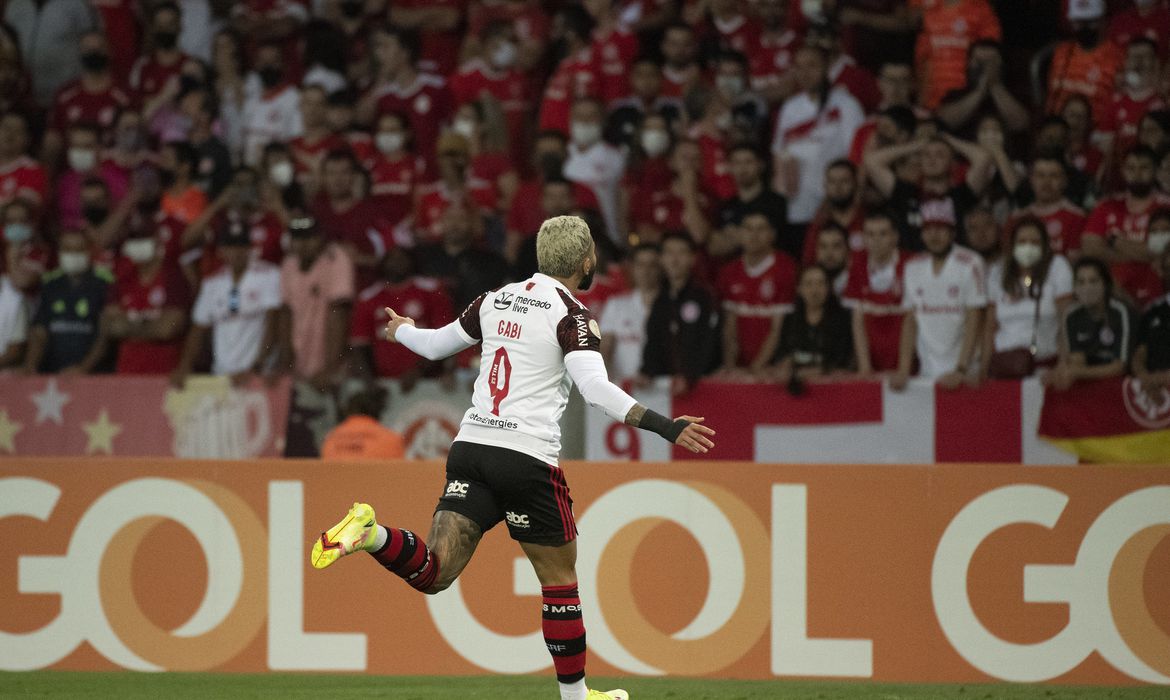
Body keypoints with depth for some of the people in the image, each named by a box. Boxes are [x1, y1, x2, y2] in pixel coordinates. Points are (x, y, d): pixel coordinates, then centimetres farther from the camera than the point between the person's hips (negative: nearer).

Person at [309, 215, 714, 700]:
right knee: (560, 581, 10)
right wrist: (664, 427, -23)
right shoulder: (572, 315, -5)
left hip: (470, 448, 5)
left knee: (434, 574, -3)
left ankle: (370, 533, -29)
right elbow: (595, 387, -20)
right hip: (527, 458, -5)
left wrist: (401, 330, 50)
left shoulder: (495, 300, 14)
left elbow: (435, 345, 27)